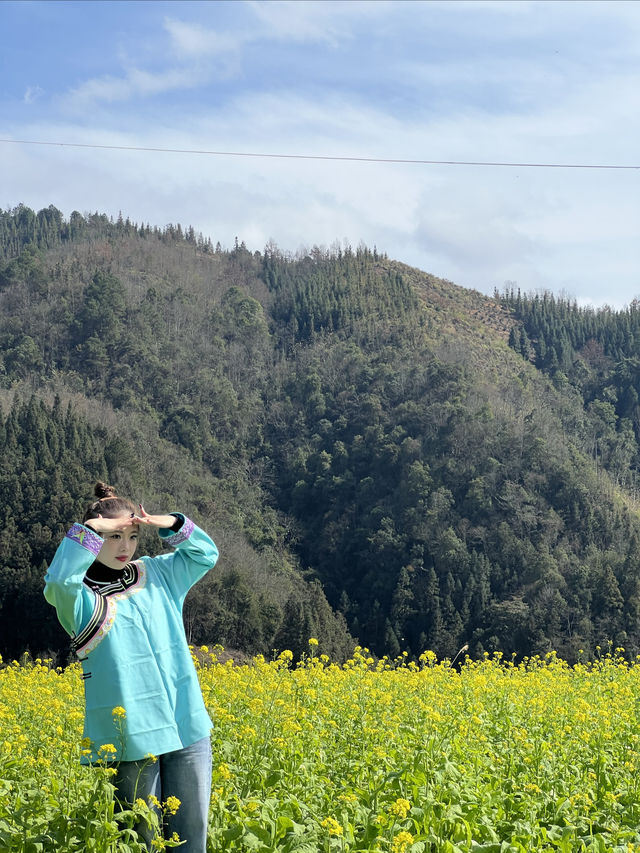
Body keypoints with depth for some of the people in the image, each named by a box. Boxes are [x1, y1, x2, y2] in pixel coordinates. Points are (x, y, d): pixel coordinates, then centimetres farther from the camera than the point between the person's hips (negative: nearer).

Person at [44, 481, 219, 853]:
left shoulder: (157, 574, 12)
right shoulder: (81, 598, -3)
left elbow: (206, 554, 19)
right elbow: (59, 581, -25)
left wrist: (173, 525, 2)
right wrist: (89, 530, -20)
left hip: (188, 726, 4)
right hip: (132, 733, -4)